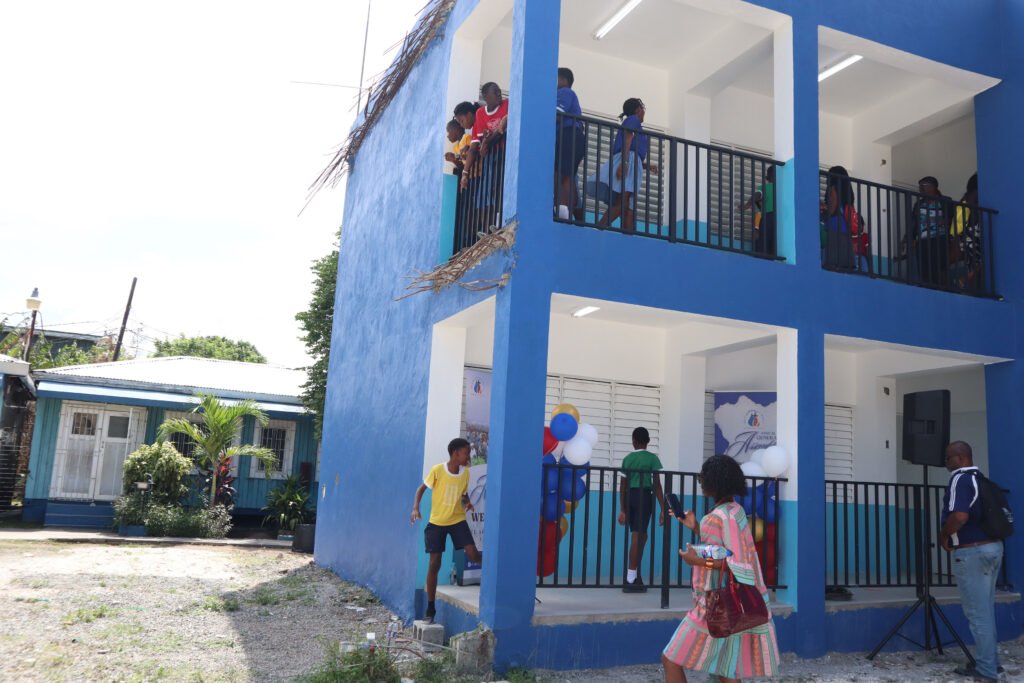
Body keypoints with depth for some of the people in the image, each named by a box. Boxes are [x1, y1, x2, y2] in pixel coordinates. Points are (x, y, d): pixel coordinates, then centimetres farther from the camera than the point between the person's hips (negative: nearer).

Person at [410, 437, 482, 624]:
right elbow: (421, 488, -4)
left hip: (458, 520, 2)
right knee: (434, 564, 0)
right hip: (436, 522, -2)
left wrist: (467, 502, -9)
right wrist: (416, 507, -18)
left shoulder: (465, 472, -4)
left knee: (473, 554, -17)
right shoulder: (437, 470, -15)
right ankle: (430, 608, 12)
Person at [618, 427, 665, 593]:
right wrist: (663, 509, -4)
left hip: (630, 497, 5)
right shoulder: (652, 458, 0)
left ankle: (635, 577, 15)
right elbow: (657, 485, -6)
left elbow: (623, 486, 8)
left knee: (640, 535, 14)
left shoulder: (627, 459, 11)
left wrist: (622, 510, 12)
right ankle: (631, 580, -6)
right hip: (644, 496, -4)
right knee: (638, 536, -5)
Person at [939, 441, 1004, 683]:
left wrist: (943, 536, -11)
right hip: (993, 547, 10)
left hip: (972, 552, -9)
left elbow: (959, 516, -28)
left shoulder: (960, 479, -15)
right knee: (986, 611, 17)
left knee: (977, 613, -2)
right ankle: (991, 662, 25)